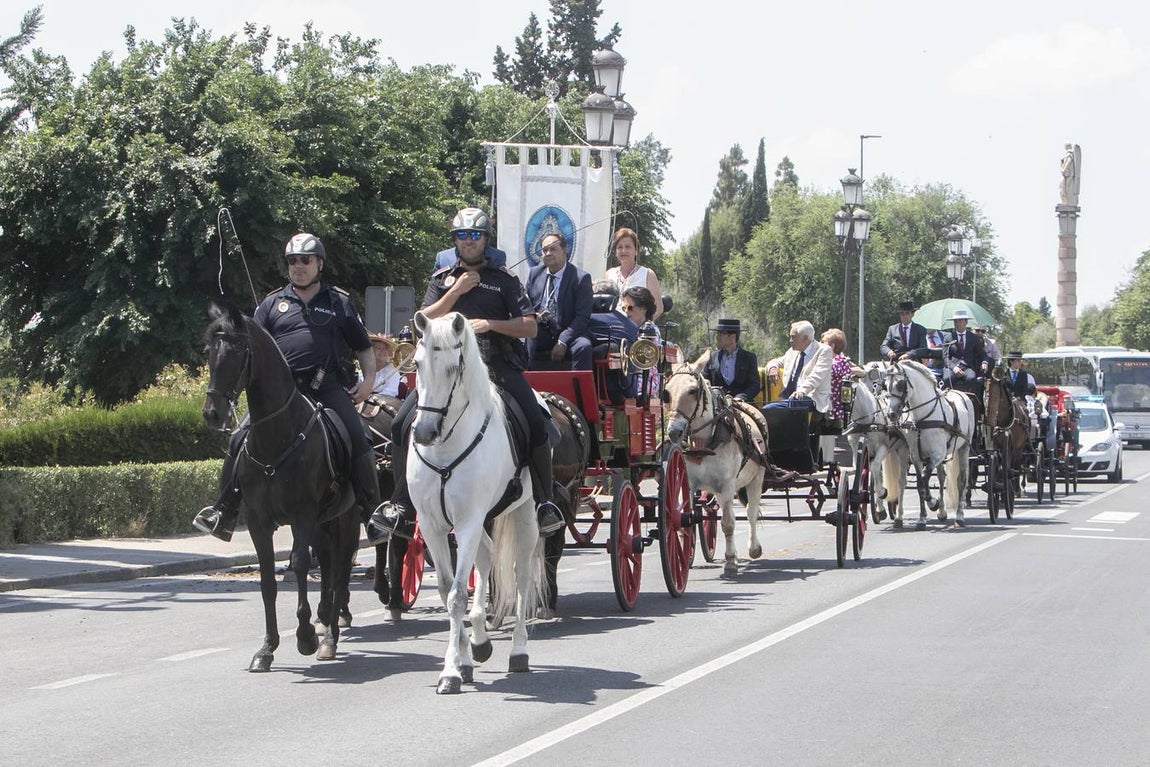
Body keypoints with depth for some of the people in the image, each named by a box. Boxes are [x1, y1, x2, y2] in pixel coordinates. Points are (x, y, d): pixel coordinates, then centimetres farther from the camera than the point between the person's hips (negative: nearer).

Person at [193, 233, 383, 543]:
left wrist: (368, 380, 1)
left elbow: (364, 348, 18)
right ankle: (224, 513, -5)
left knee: (359, 445, -17)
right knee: (240, 439, -14)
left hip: (327, 389, -1)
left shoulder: (339, 302, 15)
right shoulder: (273, 303, 16)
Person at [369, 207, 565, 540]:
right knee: (403, 424, -14)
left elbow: (529, 327, 4)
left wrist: (490, 324, -11)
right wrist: (456, 292, -3)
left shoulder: (505, 280, 10)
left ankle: (545, 502, -7)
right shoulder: (442, 279, 17)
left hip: (498, 366, -2)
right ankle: (402, 506, -5)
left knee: (535, 426, -22)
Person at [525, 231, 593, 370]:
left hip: (567, 334, -3)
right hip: (539, 334, 3)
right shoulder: (534, 274, 11)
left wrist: (563, 342, -19)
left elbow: (582, 316, -8)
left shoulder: (581, 278, -3)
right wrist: (534, 317, -8)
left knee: (583, 347, -33)